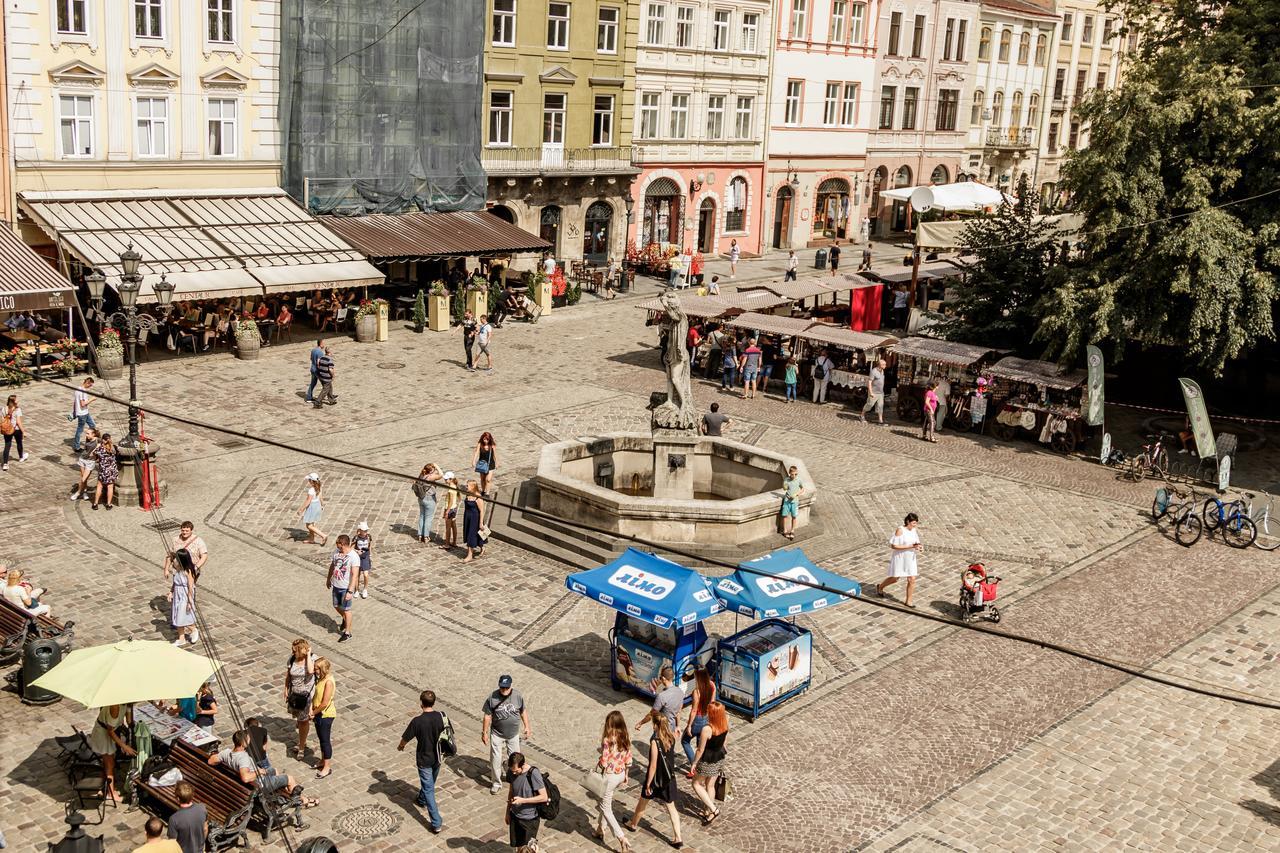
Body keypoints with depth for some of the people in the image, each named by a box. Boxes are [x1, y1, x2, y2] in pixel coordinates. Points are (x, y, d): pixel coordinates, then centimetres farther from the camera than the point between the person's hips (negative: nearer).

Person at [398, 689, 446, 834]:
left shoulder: (417, 721, -26)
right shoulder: (440, 717, -13)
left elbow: (405, 738, -13)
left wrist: (400, 747, 10)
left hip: (424, 759, -5)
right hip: (437, 757, 5)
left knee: (428, 789, 1)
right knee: (430, 783, 29)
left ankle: (436, 823, -2)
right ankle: (421, 800, 58)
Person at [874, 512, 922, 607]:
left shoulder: (915, 531, -2)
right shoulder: (900, 530, -21)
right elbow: (894, 546, -23)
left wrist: (919, 547, -14)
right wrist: (911, 546, -27)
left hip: (910, 559, 5)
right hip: (899, 558, -5)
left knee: (912, 580, 1)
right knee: (894, 579, 11)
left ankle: (908, 601, 16)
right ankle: (880, 587, 41)